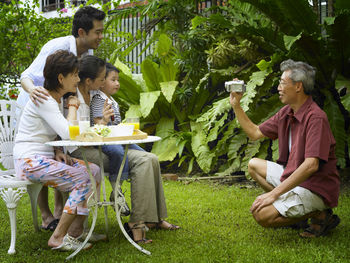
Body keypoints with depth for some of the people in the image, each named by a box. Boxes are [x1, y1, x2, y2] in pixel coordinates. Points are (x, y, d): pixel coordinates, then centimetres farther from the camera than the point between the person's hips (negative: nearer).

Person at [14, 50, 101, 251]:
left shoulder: (56, 99, 13)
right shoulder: (43, 100, -17)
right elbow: (68, 133, -27)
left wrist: (58, 152, 1)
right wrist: (73, 106, -11)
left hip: (45, 157, 9)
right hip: (30, 161, -9)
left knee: (94, 171, -5)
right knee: (85, 179, -19)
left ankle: (76, 232, -2)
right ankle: (58, 238, -12)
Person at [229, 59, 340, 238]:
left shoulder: (315, 118, -23)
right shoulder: (286, 113, 5)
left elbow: (311, 165, -30)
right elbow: (255, 133, 18)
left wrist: (274, 193, -30)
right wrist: (236, 105, 9)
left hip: (315, 188, -10)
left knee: (261, 214, -24)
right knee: (254, 165, 20)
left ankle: (319, 214, -6)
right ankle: (290, 207, 6)